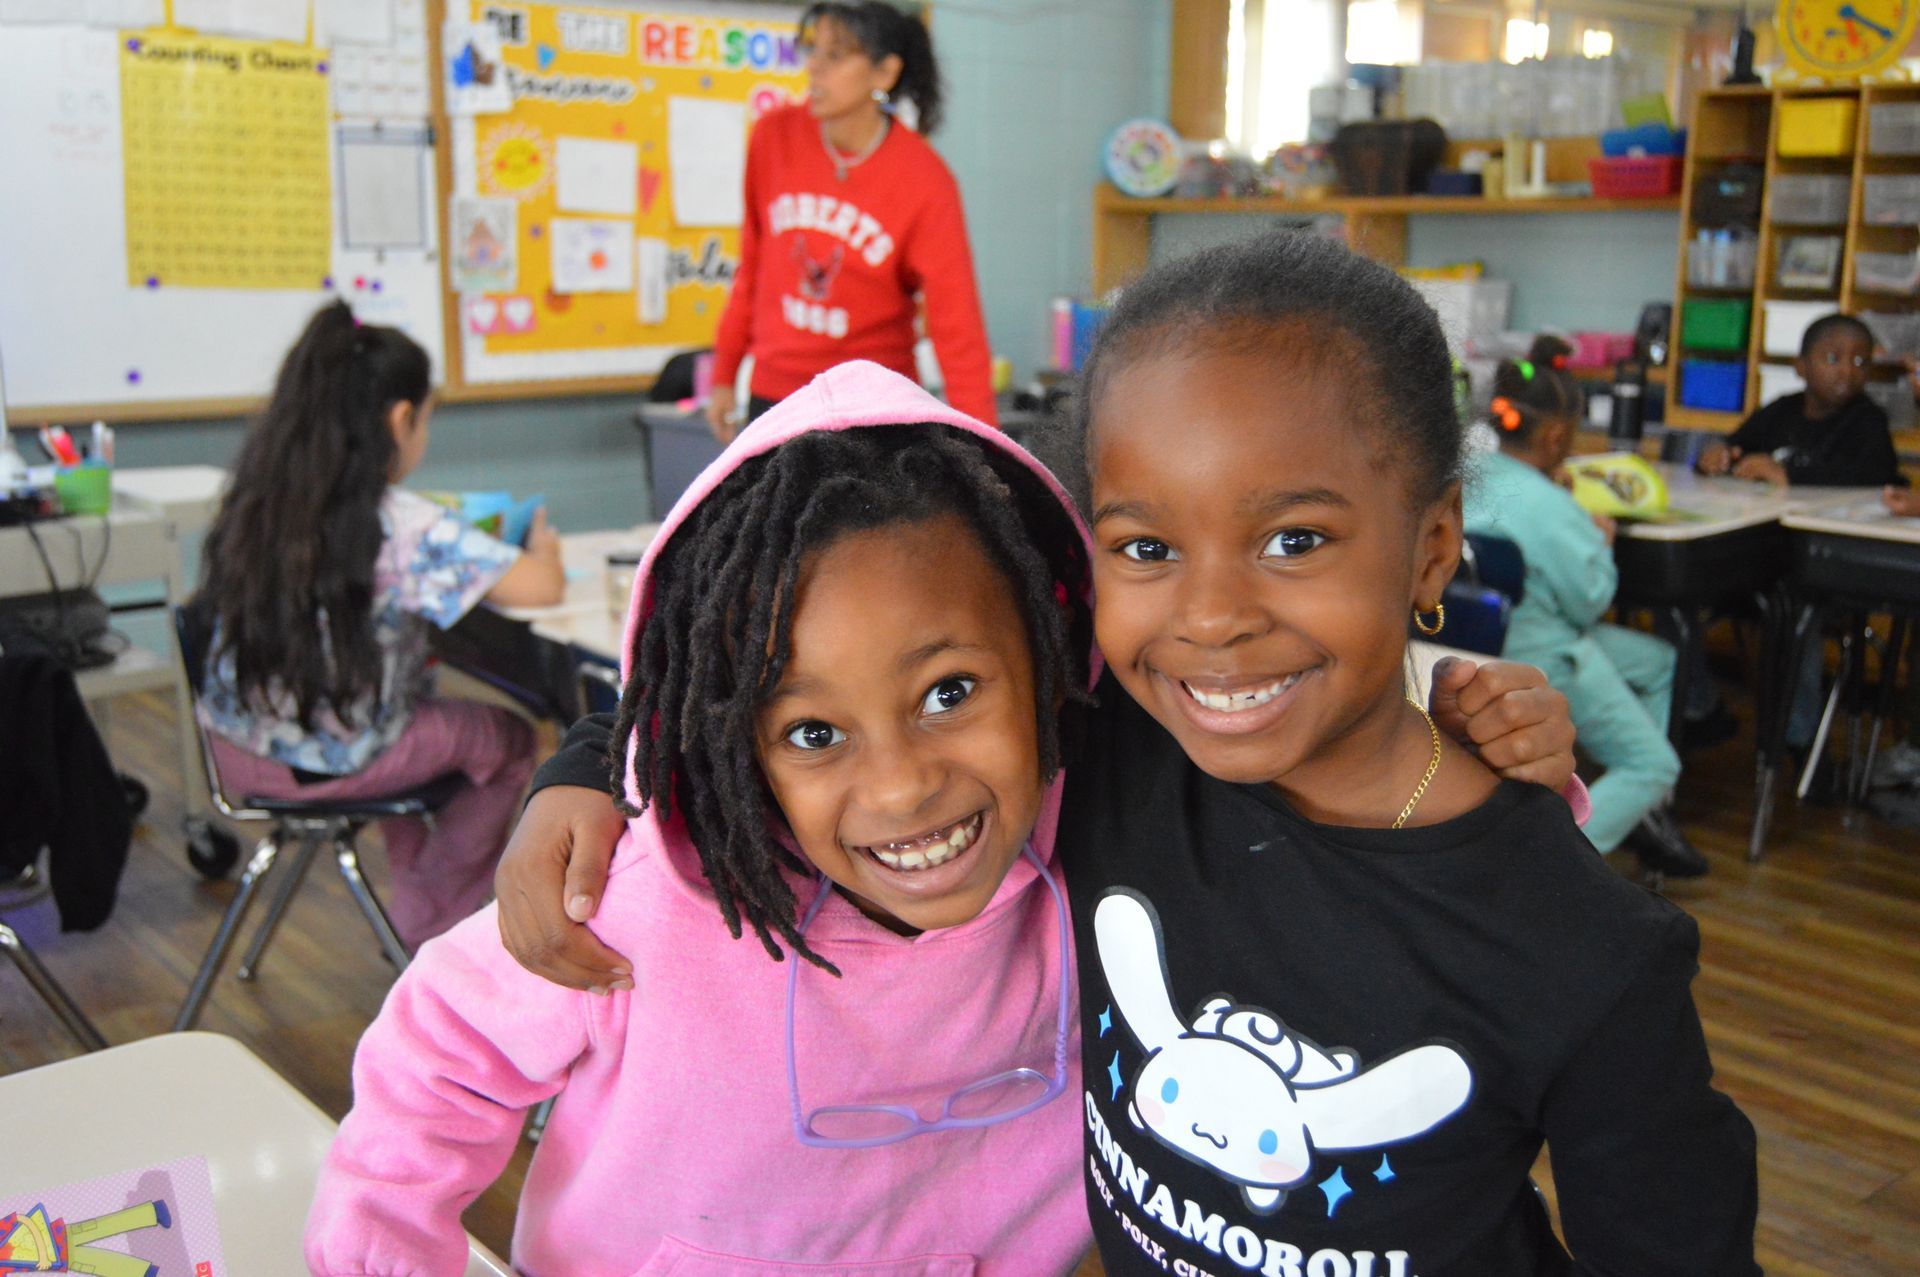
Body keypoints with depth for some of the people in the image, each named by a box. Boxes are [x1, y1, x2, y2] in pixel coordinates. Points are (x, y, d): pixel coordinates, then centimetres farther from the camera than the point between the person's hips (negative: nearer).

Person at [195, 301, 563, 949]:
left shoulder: (256, 495, -4)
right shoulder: (405, 526, -24)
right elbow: (542, 586, -23)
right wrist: (542, 547, 0)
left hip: (238, 749, 7)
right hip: (332, 764, -7)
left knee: (413, 705, 34)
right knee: (508, 741, 18)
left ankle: (417, 885, 44)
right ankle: (426, 924, 28)